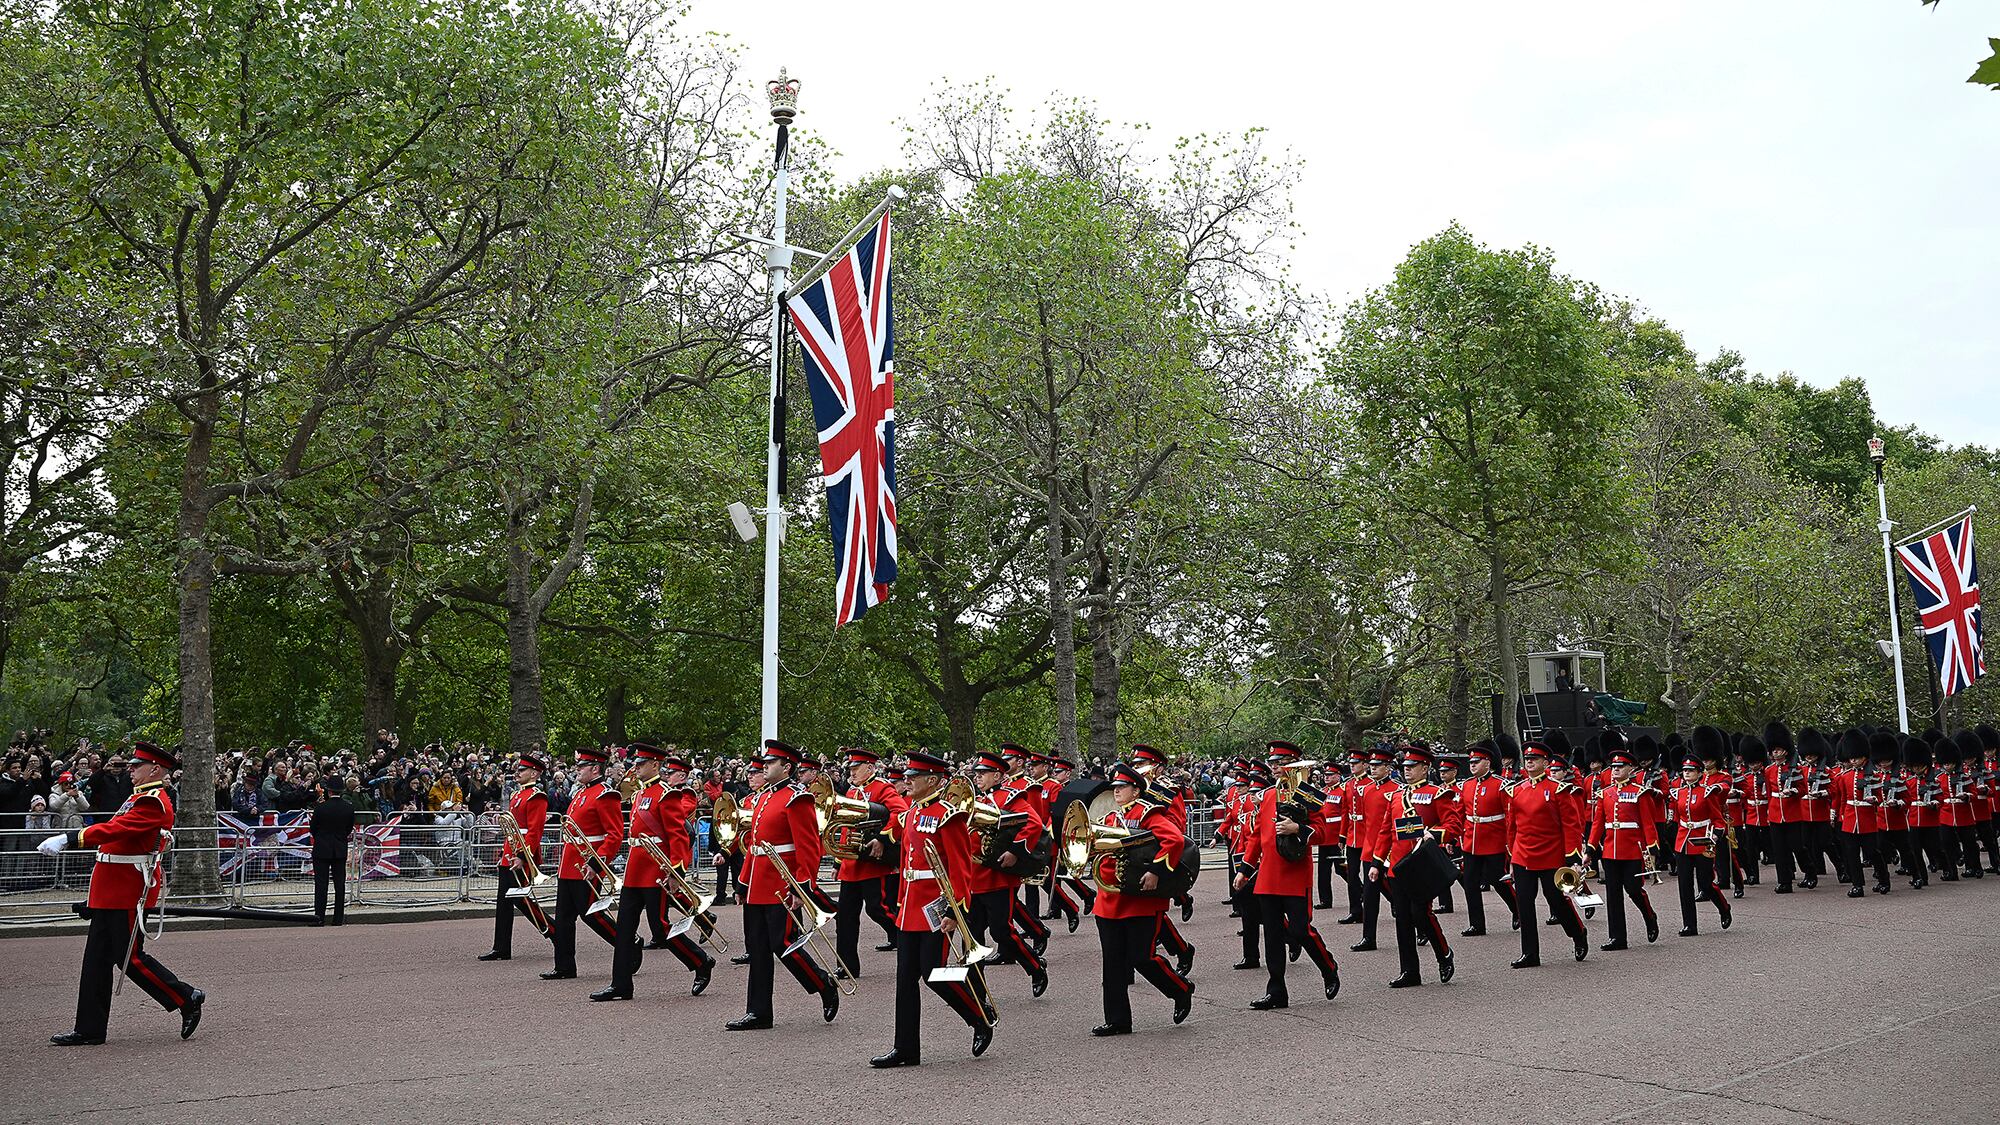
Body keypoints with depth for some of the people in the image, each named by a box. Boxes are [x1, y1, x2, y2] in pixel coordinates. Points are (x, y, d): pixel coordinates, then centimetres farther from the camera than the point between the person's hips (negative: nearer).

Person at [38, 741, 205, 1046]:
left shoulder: (153, 802, -16)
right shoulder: (141, 797, 16)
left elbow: (115, 829, -29)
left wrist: (69, 838, -34)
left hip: (129, 892, -10)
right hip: (112, 892, 10)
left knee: (130, 957, -5)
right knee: (97, 959, 9)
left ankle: (187, 998, 8)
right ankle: (89, 1030, 14)